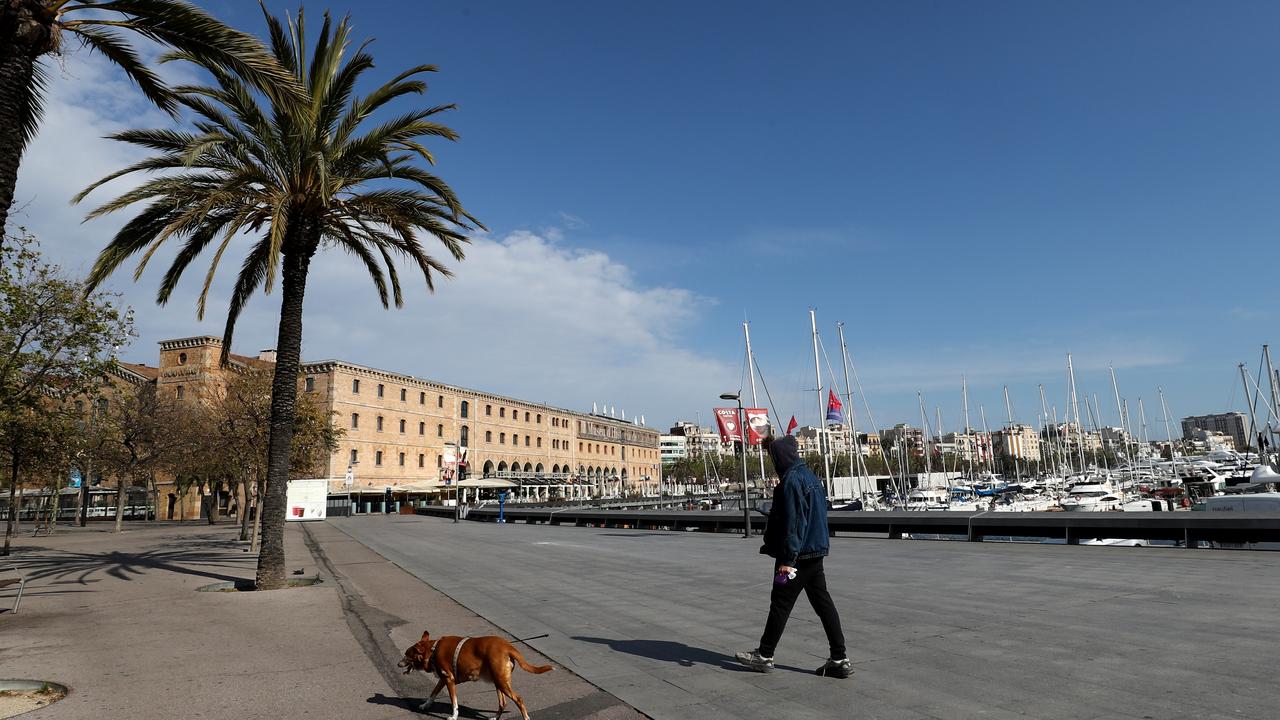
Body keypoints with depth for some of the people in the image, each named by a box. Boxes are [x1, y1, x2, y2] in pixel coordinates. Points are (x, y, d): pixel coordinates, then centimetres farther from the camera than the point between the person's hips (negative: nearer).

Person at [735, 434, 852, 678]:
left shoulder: (791, 480, -16)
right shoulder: (809, 476, 14)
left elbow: (793, 522, -21)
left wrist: (788, 559, -19)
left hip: (798, 554, -9)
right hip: (816, 551, 9)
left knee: (780, 603, 2)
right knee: (823, 602, 9)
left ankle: (764, 655, 14)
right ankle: (839, 660, 10)